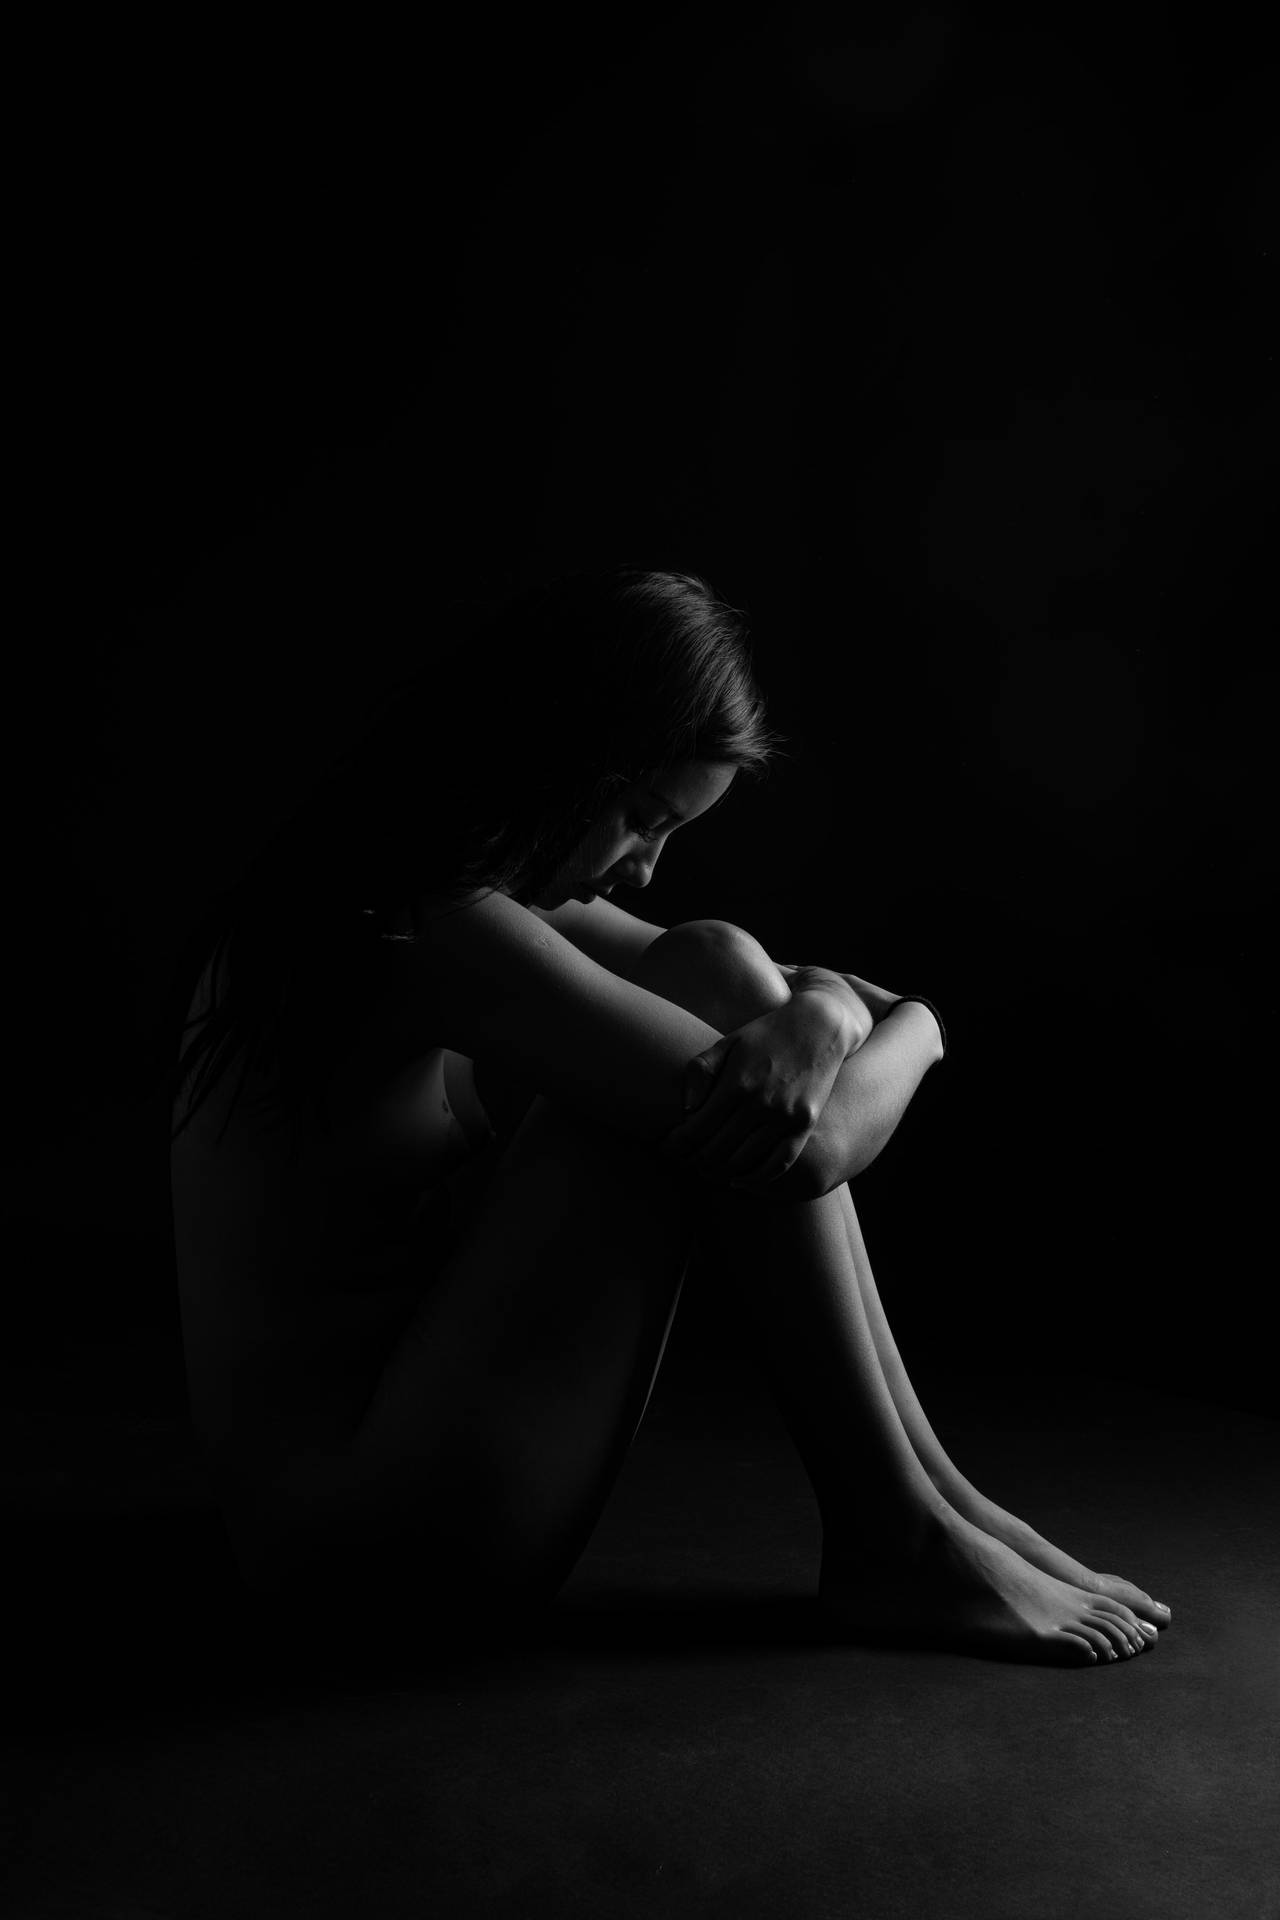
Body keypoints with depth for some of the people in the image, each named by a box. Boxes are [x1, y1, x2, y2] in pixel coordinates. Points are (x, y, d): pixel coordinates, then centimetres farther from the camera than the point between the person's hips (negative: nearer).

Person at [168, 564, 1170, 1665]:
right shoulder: (436, 938, -22)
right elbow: (801, 1151, -24)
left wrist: (819, 1009, -14)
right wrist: (901, 1027, -4)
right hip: (389, 1533, -10)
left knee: (719, 978, 1)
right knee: (711, 1023, -15)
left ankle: (928, 1495, 0)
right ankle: (900, 1540, -6)